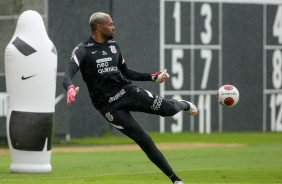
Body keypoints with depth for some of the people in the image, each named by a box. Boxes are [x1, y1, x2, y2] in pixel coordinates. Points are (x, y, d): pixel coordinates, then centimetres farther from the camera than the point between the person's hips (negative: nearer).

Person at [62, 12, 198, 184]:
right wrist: (70, 88, -44)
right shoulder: (83, 50, -7)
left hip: (128, 90, 4)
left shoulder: (113, 45, 12)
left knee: (168, 109, -15)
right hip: (107, 104, -4)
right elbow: (68, 76, -20)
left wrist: (152, 77, 17)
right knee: (143, 139, -9)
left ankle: (183, 105, 25)